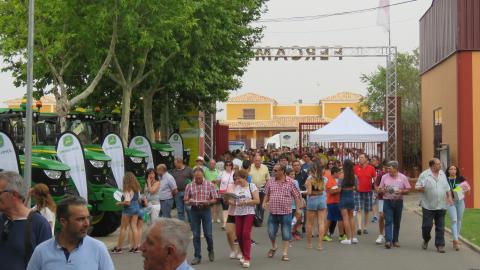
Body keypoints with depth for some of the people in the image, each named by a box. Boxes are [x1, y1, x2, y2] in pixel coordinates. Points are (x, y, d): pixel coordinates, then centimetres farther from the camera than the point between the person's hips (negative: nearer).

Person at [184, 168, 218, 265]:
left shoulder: (209, 185, 0)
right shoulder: (189, 186, 3)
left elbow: (214, 199, 0)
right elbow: (186, 200, 5)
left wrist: (208, 202, -19)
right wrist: (190, 202, -18)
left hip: (206, 210, -1)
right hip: (194, 211, 1)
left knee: (208, 234, 0)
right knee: (196, 235, 3)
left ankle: (210, 250, 29)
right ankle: (197, 256, 11)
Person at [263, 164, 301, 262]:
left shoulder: (290, 182, -3)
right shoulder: (270, 182, 5)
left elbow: (296, 196, 2)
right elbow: (267, 194, 15)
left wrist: (298, 208, -1)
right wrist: (264, 202, -2)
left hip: (286, 212, -3)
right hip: (273, 212, 3)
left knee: (286, 234, 2)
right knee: (271, 232, 7)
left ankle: (285, 253, 11)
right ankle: (273, 247, 35)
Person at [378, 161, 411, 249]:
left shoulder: (403, 177, 3)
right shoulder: (384, 177, 6)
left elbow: (408, 189, 4)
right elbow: (380, 189, 10)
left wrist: (401, 191, -15)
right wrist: (383, 190, -13)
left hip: (398, 201, 1)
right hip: (387, 201, 0)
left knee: (397, 222, 7)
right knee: (388, 221, -10)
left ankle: (395, 240, 17)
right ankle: (388, 240, -17)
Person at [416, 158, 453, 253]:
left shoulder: (442, 174, 12)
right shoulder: (424, 175, -4)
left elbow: (447, 188, 19)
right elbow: (417, 187, -4)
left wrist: (449, 197, 9)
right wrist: (421, 188, -25)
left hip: (441, 206, 4)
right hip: (428, 206, -4)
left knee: (440, 227, 2)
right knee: (427, 225, -1)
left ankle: (440, 245, 6)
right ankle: (426, 240, 25)